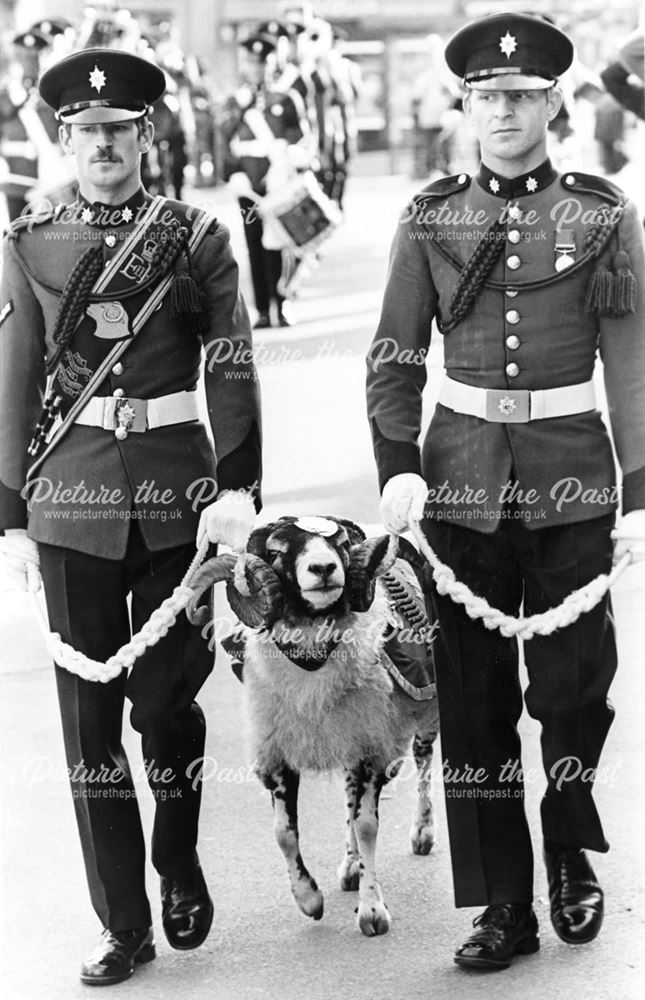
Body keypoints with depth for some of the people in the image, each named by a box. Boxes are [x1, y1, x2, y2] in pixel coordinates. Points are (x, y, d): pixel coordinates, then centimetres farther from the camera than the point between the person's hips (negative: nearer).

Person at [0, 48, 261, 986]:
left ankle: (180, 865, 30)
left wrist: (237, 485, -12)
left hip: (176, 493, -1)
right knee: (90, 709, 1)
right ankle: (124, 925, 10)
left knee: (166, 699, 3)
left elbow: (233, 372, -1)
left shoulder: (197, 238, 3)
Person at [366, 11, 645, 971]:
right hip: (463, 474, 1)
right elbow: (396, 355, 5)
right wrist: (397, 465, -9)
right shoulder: (430, 218, 4)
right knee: (474, 698, 3)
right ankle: (503, 907, 13)